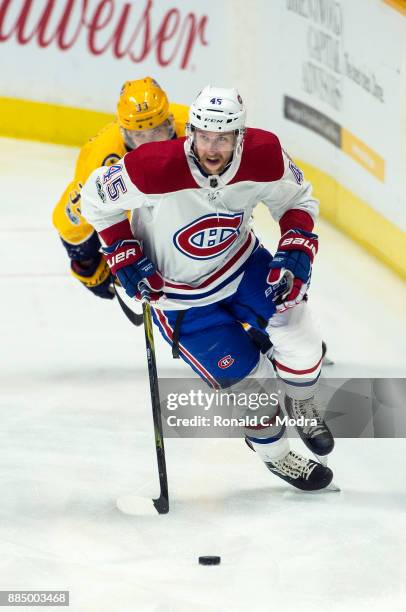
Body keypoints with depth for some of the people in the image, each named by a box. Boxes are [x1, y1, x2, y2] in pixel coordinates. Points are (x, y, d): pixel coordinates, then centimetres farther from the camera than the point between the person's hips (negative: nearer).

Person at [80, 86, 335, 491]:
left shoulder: (264, 156, -23)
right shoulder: (155, 169, -34)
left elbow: (298, 199, -2)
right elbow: (96, 197, -15)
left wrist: (296, 252, -17)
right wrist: (125, 257, -16)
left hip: (244, 263, 3)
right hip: (176, 289, -3)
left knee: (298, 332, -12)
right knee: (245, 377, -7)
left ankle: (301, 405, 24)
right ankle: (274, 453, 24)